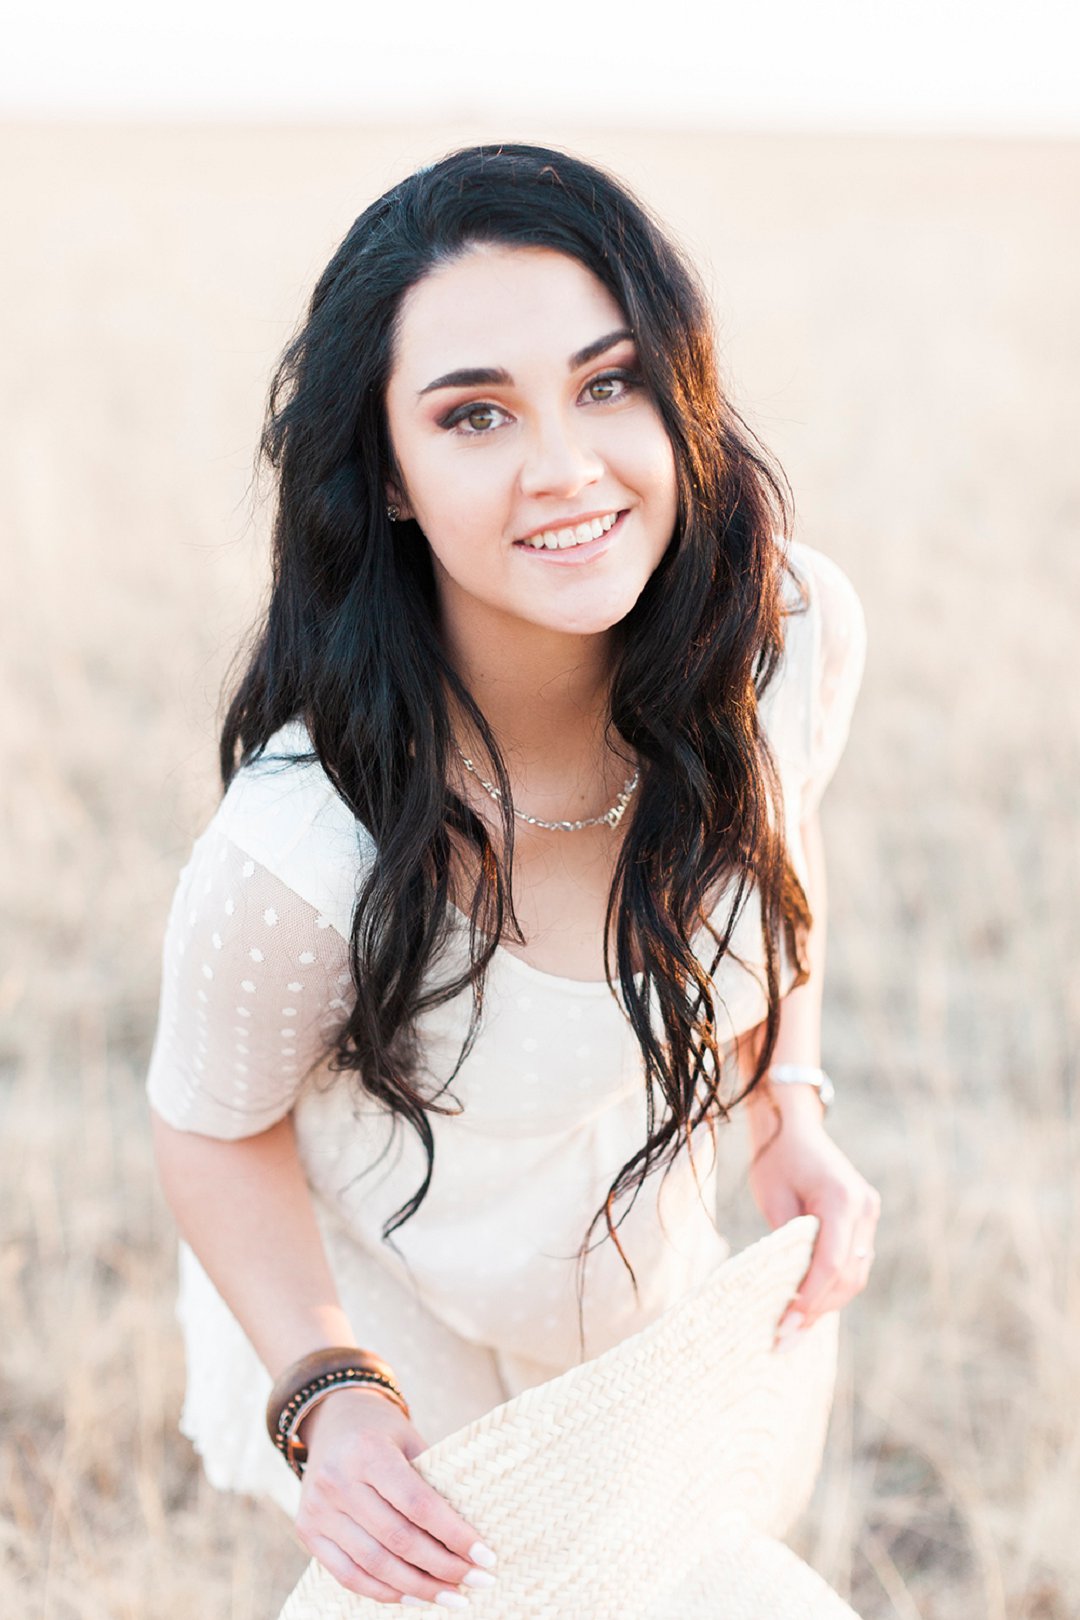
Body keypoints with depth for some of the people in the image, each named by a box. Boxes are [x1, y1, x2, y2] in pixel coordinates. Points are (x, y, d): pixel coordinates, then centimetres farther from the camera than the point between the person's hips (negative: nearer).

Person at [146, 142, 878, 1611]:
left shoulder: (798, 634, -26)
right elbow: (214, 1131, -19)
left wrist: (789, 1104, -13)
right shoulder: (299, 854, -40)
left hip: (659, 1274, 5)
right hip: (391, 1322, -4)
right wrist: (329, 1396, -33)